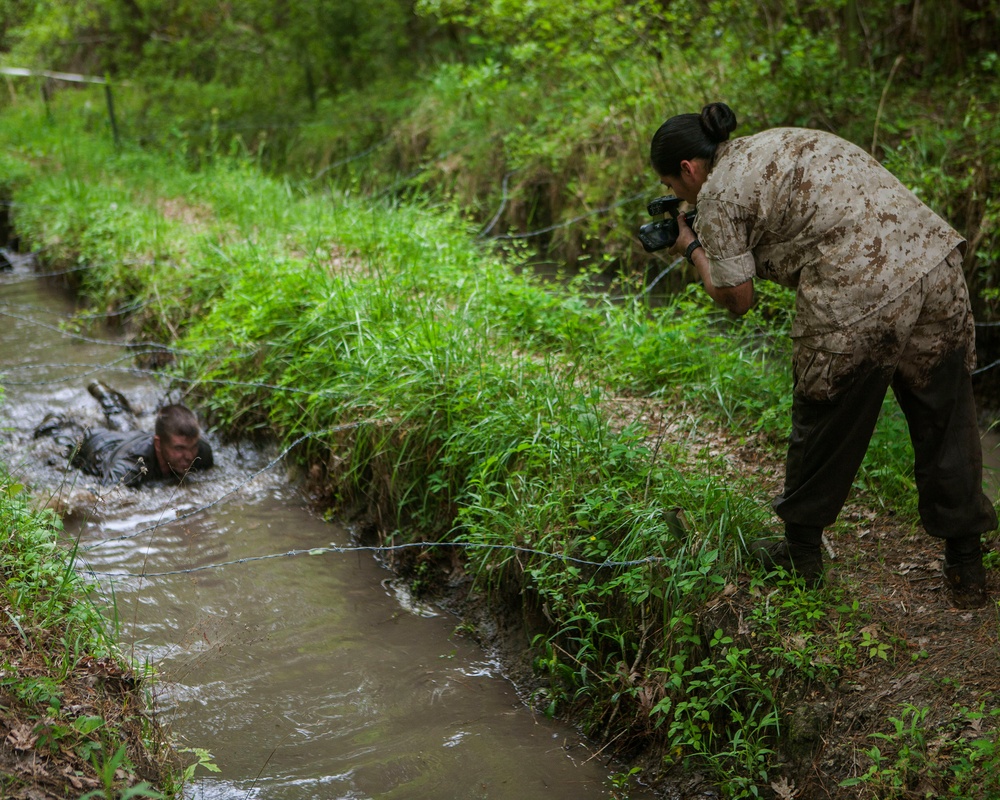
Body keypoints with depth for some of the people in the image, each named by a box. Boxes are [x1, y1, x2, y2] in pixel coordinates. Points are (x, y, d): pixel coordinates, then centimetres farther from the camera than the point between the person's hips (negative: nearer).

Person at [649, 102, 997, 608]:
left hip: (858, 305, -7)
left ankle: (801, 555, 32)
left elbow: (736, 299, 5)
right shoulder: (783, 140, 25)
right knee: (947, 428, 15)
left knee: (824, 431, 14)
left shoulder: (719, 193, 2)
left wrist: (692, 249, 23)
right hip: (935, 260, 7)